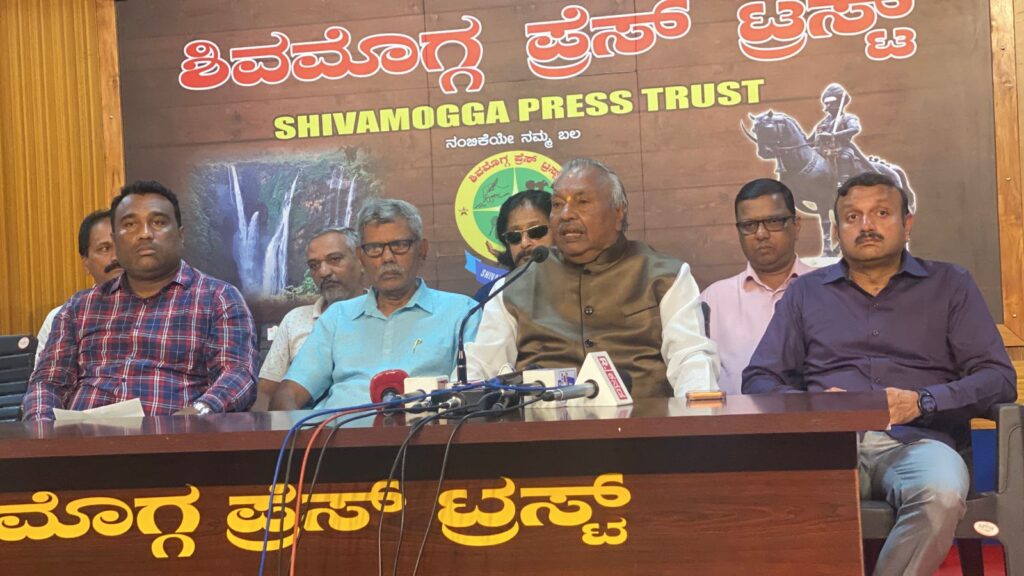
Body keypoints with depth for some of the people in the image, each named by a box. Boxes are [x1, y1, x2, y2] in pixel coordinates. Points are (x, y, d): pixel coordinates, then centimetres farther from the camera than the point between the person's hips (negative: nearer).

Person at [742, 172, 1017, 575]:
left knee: (941, 494, -37)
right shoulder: (805, 292, 20)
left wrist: (922, 402, -9)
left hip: (917, 439, 0)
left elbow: (999, 378, 8)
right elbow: (758, 380, 15)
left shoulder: (950, 284, 17)